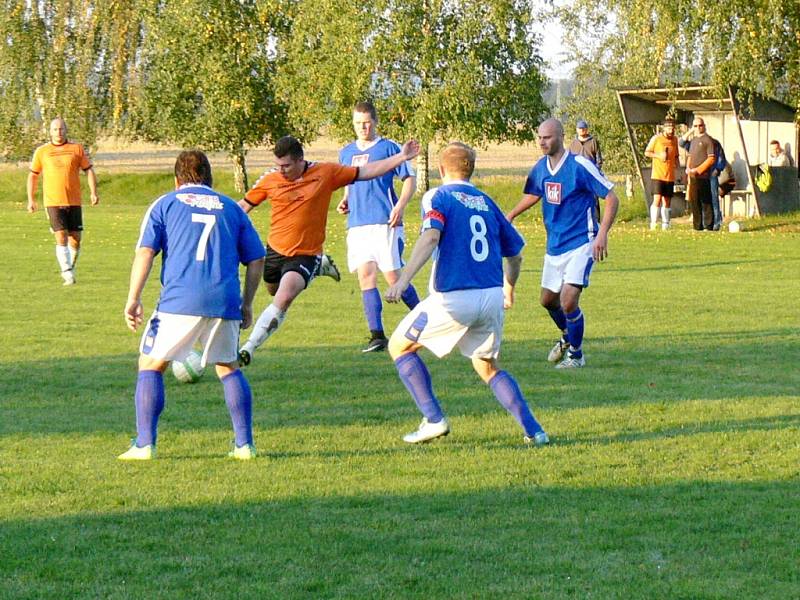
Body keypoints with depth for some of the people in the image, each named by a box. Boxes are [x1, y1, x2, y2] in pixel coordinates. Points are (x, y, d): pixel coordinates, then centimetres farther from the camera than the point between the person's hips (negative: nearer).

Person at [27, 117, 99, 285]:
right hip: (53, 202, -1)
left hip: (74, 202, 1)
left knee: (75, 239, 2)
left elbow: (88, 170, 9)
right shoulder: (42, 152, 6)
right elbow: (33, 175, 14)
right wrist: (31, 199, 9)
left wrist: (93, 192, -3)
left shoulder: (76, 149, 6)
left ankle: (69, 270, 22)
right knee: (61, 238, -12)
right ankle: (67, 274, -11)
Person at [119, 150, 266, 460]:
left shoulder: (165, 204, 12)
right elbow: (256, 259, 15)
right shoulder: (231, 207, 19)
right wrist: (247, 305, 22)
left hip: (179, 301, -2)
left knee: (151, 365, 11)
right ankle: (244, 444, 10)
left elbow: (145, 251, -1)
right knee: (228, 368, 20)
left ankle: (144, 444, 1)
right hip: (225, 302, 3)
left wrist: (133, 299, -2)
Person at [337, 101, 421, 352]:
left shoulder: (388, 147, -1)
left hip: (384, 222, -5)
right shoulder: (346, 152, 16)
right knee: (365, 277, -3)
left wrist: (400, 207, -15)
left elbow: (410, 179, -1)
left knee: (394, 276, -6)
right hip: (357, 225, 5)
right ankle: (377, 335, -1)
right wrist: (345, 201, 9)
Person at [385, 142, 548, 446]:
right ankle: (533, 430, 7)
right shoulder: (486, 202, 16)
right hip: (492, 298, 5)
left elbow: (430, 238, -19)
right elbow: (514, 252, 22)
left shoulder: (438, 197, 1)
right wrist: (509, 288, 42)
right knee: (488, 367, 23)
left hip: (453, 298, -5)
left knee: (399, 346, 15)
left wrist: (403, 281, -28)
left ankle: (434, 420, 4)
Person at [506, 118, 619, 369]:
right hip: (555, 244, 7)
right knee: (548, 299, 17)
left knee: (568, 300, -17)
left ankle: (575, 355, 4)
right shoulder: (540, 167, 2)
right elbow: (533, 194, 23)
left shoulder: (580, 166, -17)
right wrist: (509, 216, 8)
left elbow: (612, 198, -14)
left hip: (581, 243, -7)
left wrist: (602, 234, -23)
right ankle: (567, 336, 46)